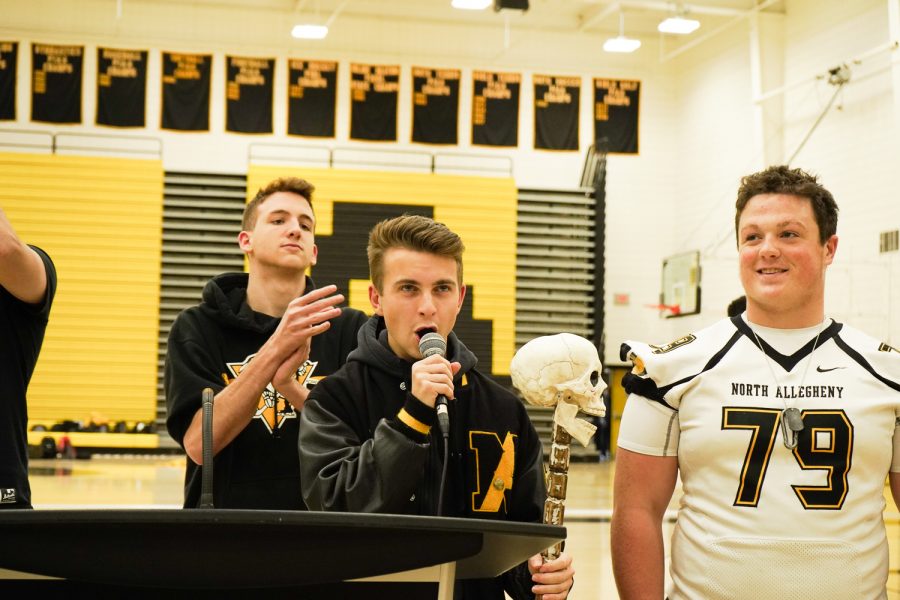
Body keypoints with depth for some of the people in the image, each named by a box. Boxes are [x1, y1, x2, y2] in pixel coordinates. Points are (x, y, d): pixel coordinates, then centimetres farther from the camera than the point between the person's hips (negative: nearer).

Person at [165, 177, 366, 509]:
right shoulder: (196, 328, 4)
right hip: (224, 519, 0)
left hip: (319, 520, 0)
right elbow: (199, 444, -8)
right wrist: (274, 350, -17)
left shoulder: (349, 328, 4)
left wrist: (291, 385, -17)